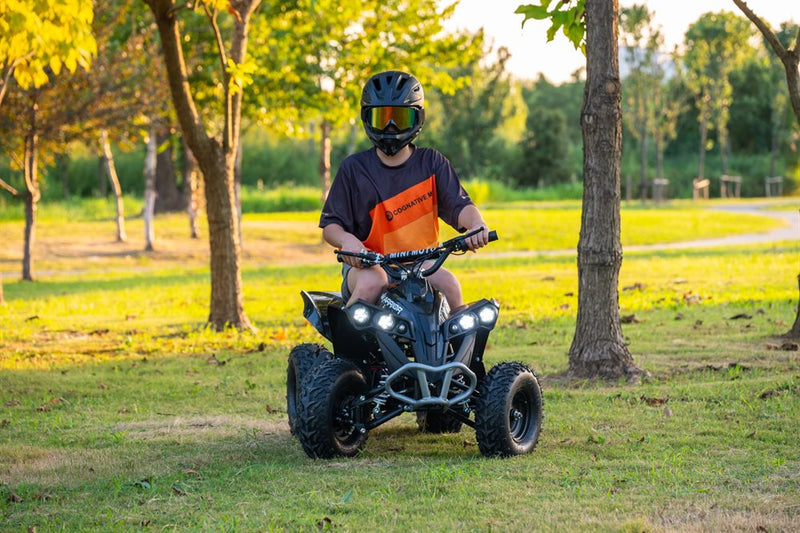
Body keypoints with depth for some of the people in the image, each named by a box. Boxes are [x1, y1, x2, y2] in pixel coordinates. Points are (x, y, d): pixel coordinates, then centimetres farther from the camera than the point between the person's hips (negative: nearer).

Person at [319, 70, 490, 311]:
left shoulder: (431, 162, 6)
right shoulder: (354, 168, 2)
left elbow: (459, 205, -5)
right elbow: (330, 225, 0)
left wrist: (477, 225, -29)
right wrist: (346, 239, -24)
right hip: (366, 264, -1)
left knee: (447, 283, -28)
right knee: (372, 283, -35)